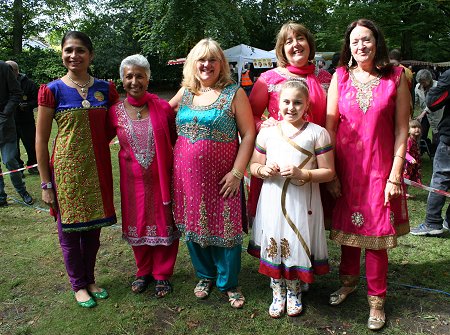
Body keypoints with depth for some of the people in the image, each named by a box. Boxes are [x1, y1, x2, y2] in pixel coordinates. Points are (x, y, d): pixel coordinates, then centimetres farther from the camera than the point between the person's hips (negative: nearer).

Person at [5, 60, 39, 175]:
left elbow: (37, 100, 0)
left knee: (31, 145, 7)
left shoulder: (28, 83, -4)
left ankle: (32, 166, 25)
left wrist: (28, 105, -18)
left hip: (26, 122, -1)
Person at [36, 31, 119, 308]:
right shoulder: (53, 90, -5)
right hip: (66, 168, -3)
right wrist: (46, 183, -6)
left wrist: (100, 141, 1)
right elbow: (41, 140, -4)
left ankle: (90, 279, 34)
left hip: (97, 168, 3)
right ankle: (78, 285, 29)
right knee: (70, 229, 9)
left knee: (93, 227, 14)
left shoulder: (105, 88, 3)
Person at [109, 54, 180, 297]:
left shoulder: (163, 108, -7)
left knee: (164, 223, 9)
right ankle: (143, 271, 36)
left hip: (162, 177, -2)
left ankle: (162, 274, 28)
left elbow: (175, 141, 1)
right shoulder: (116, 112, -2)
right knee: (138, 223, 15)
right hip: (133, 179, 2)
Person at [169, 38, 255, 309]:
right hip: (187, 175, 4)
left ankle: (228, 283, 26)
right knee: (193, 227, 14)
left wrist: (237, 172, -14)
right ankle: (205, 276, 37)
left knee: (225, 228, 4)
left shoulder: (234, 94, -4)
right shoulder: (185, 93, 9)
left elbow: (248, 134, -7)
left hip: (221, 177, -4)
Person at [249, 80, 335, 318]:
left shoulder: (317, 133, -3)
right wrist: (263, 170, -11)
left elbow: (328, 172, -4)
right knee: (273, 247, 9)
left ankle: (294, 293, 34)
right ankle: (278, 293, 31)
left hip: (303, 202, -2)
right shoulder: (267, 132, 5)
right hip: (272, 201, 2)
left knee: (297, 247, 7)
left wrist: (302, 174, -19)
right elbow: (253, 165, 12)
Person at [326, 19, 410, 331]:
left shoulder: (396, 77, -2)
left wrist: (395, 175, -8)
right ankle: (349, 281, 37)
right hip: (346, 166, 2)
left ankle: (377, 299, 24)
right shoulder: (341, 76, 1)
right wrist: (330, 172, -5)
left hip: (380, 167, -1)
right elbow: (330, 125, 0)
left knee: (376, 234, 6)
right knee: (347, 225, 14)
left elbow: (401, 130, -3)